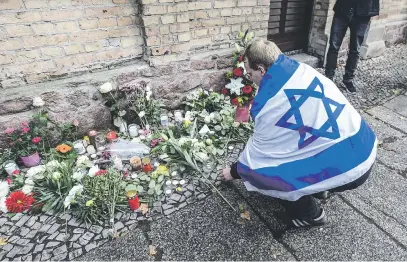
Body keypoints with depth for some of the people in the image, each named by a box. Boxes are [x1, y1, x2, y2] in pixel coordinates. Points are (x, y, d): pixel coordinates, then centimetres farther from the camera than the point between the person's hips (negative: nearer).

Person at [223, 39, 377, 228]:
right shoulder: (300, 69, 0)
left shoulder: (269, 104, -22)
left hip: (348, 168, -8)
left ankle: (310, 214, 14)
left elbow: (258, 151, -7)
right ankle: (316, 188, 29)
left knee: (257, 170, -6)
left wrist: (234, 171, 11)